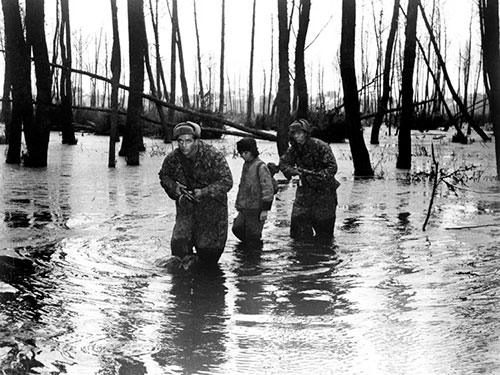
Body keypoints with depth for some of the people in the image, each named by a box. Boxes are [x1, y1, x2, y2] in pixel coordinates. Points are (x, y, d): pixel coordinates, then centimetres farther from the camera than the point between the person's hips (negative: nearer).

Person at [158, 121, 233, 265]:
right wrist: (174, 187, -10)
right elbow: (164, 176, 12)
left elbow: (226, 182, -19)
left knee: (209, 249, 5)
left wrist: (203, 192, -28)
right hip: (186, 206, 3)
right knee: (179, 243, -7)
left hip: (212, 207, -3)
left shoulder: (214, 156, -20)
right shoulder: (172, 158, -7)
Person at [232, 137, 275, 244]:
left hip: (256, 208, -7)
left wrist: (265, 209, -17)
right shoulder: (246, 165, 13)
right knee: (237, 228, 1)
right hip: (244, 208, 8)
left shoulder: (261, 167, -13)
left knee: (252, 236, -2)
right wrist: (238, 202, 23)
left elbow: (268, 189, -15)